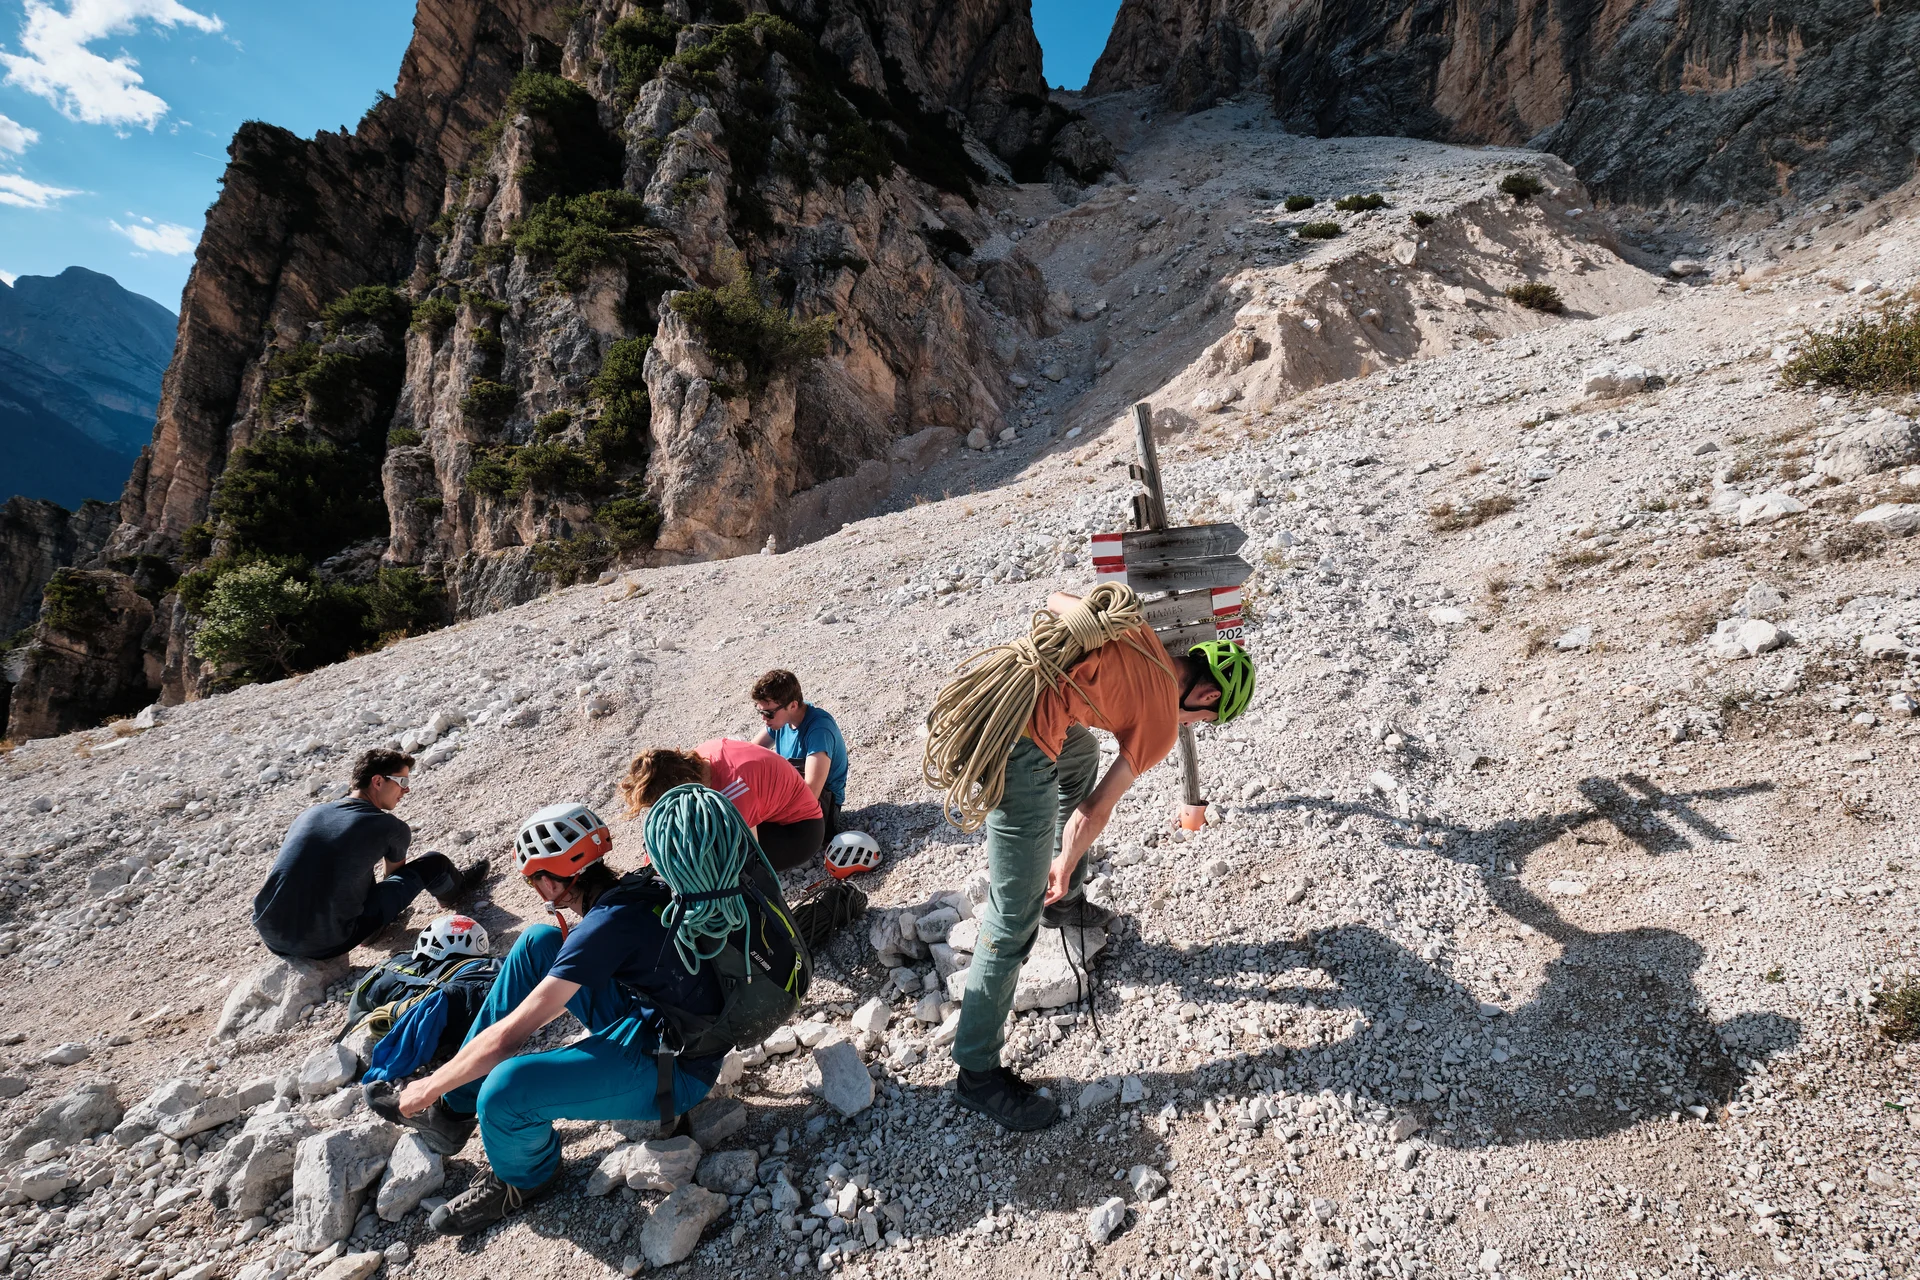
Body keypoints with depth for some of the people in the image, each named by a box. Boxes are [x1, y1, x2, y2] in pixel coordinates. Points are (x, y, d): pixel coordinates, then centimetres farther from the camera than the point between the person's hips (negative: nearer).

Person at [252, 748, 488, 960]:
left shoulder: (310, 813, 8)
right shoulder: (392, 829, -7)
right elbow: (392, 875, 18)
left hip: (269, 937, 6)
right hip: (325, 946, -6)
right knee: (434, 864, 4)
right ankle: (455, 890, 38)